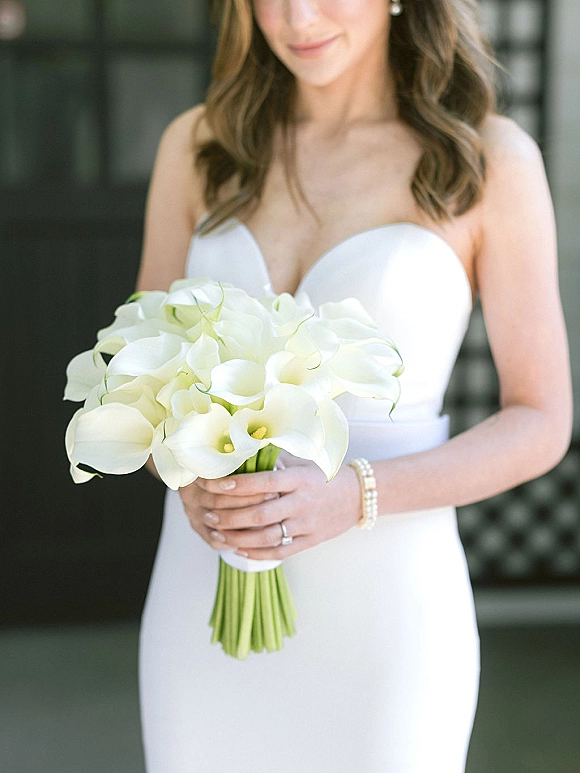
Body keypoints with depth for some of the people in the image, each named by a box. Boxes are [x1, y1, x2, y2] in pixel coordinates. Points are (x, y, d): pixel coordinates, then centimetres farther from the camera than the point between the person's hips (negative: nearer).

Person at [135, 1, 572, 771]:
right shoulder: (198, 145, 4)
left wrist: (352, 498, -20)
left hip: (382, 613, -3)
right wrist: (193, 481, -14)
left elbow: (541, 424, -4)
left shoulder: (492, 159, -5)